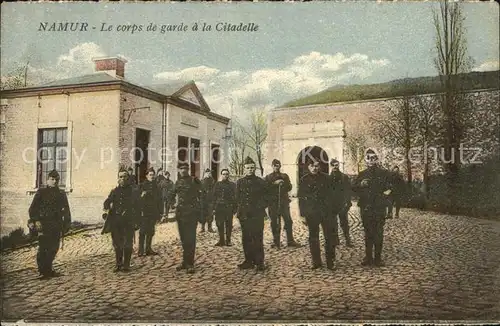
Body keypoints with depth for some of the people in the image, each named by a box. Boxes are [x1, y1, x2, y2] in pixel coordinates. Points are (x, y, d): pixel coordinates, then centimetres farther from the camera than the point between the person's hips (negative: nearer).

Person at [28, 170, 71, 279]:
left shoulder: (61, 194, 13)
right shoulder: (41, 192, 3)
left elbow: (66, 210, 14)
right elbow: (33, 208, -2)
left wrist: (67, 224, 7)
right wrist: (34, 221, -12)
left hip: (56, 226, 4)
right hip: (43, 225, -4)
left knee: (53, 248, 8)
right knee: (43, 248, -7)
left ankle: (48, 270, 21)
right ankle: (43, 272, -3)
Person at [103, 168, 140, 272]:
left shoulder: (133, 191, 2)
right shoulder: (114, 191, 11)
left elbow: (137, 207, 2)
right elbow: (107, 202, 6)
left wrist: (136, 221, -3)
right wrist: (106, 210, -16)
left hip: (128, 221, -3)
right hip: (115, 221, 3)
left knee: (127, 243, -1)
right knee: (117, 244, 9)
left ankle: (126, 265, 9)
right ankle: (118, 264, 20)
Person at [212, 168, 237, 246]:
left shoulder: (232, 185, 6)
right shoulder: (217, 184, 9)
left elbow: (235, 197, 5)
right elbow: (214, 196, 7)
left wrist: (235, 208, -2)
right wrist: (214, 208, 1)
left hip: (229, 207, -1)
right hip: (219, 207, 1)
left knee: (228, 225, 2)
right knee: (220, 225, 3)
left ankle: (228, 240, 11)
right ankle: (221, 240, 13)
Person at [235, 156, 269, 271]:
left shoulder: (261, 182, 3)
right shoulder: (239, 182, 10)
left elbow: (266, 198, 7)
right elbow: (237, 198, 14)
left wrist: (260, 208, -6)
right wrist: (237, 211, 4)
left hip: (257, 215, -3)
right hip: (244, 215, 3)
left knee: (258, 239, -3)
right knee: (246, 239, 8)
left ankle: (259, 262, 5)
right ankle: (249, 261, 17)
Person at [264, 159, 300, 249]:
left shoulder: (284, 176, 15)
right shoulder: (268, 177, 7)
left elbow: (289, 187, 11)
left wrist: (284, 183, -8)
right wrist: (274, 183, -16)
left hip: (284, 201, 2)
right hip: (273, 202, -2)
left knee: (288, 221, -2)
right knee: (275, 223, 1)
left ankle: (290, 241, 6)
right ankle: (276, 242, 9)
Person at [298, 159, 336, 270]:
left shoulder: (325, 178, 2)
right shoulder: (304, 180, 1)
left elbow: (330, 195, 5)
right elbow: (301, 198, 3)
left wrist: (332, 211, 1)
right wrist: (303, 215, -1)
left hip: (326, 212, 0)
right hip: (311, 214, 0)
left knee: (329, 237, 0)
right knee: (313, 238, 7)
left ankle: (330, 262, 11)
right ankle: (316, 262, 19)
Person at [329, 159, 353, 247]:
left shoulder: (344, 177, 3)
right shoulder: (329, 178, 4)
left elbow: (348, 190, -1)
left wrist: (347, 202, -10)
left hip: (342, 204, -1)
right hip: (332, 205, 1)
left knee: (344, 223, 3)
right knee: (333, 224, 7)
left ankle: (348, 240, 11)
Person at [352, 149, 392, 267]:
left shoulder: (384, 173, 3)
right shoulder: (362, 174, 9)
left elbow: (391, 187, 7)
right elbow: (353, 187, 9)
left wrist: (386, 192, -10)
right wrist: (361, 184, -9)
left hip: (379, 208, -2)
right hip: (365, 208, 2)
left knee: (378, 233, 1)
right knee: (368, 233, 8)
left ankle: (378, 258, 10)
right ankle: (368, 257, 16)